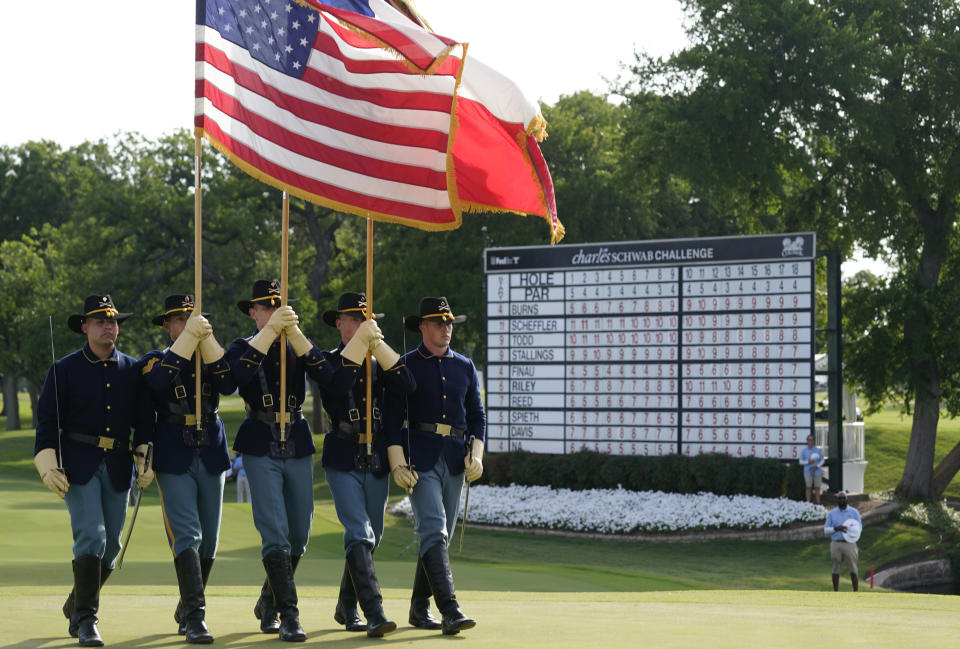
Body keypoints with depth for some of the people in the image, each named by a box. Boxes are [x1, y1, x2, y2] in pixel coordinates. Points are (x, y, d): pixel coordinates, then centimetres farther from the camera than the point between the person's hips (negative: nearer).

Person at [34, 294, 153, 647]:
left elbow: (144, 419, 12)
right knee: (91, 536, -16)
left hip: (117, 466, 4)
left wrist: (145, 460, 1)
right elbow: (47, 420, -1)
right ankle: (86, 620, -10)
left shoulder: (133, 369, 8)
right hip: (77, 463, -4)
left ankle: (76, 605, 30)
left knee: (111, 546, 7)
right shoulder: (65, 369, -1)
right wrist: (49, 467, -10)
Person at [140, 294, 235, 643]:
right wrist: (188, 337, -21)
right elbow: (159, 381, -22)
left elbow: (229, 384, -9)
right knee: (186, 534, -15)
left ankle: (185, 610, 25)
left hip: (211, 455, 4)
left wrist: (207, 340, -15)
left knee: (209, 539, 8)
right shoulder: (154, 360, 4)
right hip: (174, 457, -4)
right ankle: (195, 617, -19)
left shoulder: (212, 356, 12)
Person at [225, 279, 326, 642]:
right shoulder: (243, 347, 3)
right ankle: (288, 615, -12)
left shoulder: (297, 346, 11)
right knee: (274, 534, -12)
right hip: (261, 448, -4)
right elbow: (239, 374, -22)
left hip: (298, 445, 4)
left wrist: (295, 333, -17)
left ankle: (268, 603, 29)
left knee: (299, 536, 9)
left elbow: (325, 374, -10)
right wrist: (270, 332, -23)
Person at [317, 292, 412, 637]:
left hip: (376, 459, 5)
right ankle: (374, 614, -20)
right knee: (360, 534, -15)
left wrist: (378, 343, -13)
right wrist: (359, 343, -23)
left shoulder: (376, 361, 11)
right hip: (343, 459, -5)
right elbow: (337, 385, -24)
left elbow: (405, 385, -8)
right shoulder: (329, 360, -1)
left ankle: (346, 607, 27)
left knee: (371, 536, 11)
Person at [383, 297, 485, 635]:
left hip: (454, 460, 5)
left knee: (441, 535, 8)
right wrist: (398, 464, -10)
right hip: (420, 459, -5)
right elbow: (391, 417, -1)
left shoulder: (465, 367, 13)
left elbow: (477, 414, 16)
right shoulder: (404, 365, 1)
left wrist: (476, 455, 1)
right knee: (433, 531, -16)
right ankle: (450, 610, -23)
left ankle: (419, 607, 20)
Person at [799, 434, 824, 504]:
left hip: (817, 471, 1)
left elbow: (822, 460, 8)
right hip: (808, 472, -1)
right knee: (808, 488, 0)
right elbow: (801, 462, 6)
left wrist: (816, 466, -9)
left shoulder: (818, 449, 4)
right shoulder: (803, 450, 3)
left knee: (817, 488, 3)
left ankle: (818, 503, 9)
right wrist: (808, 462, -13)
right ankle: (808, 503, 3)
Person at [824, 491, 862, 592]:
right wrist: (836, 528, -14)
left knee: (853, 569, -5)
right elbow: (826, 530, 5)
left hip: (850, 544, -1)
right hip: (836, 544, 1)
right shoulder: (831, 513, 10)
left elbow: (859, 528, 8)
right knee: (836, 569, 4)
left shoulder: (854, 512, 8)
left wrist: (851, 529, -15)